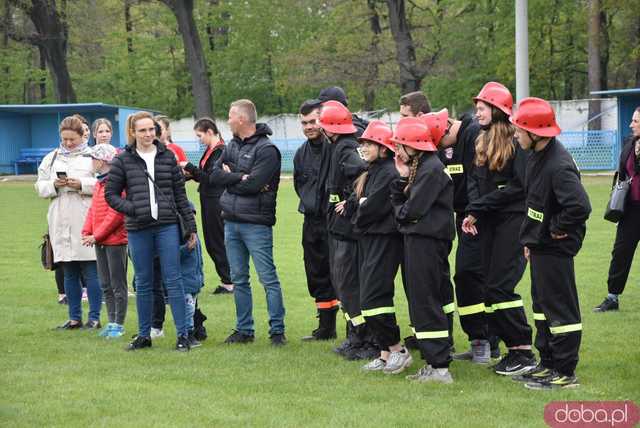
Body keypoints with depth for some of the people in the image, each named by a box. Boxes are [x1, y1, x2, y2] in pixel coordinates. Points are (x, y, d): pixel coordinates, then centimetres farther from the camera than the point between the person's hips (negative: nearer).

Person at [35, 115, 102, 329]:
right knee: (69, 273, 9)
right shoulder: (52, 158, 15)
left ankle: (94, 318, 5)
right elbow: (40, 187, 13)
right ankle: (74, 318, 16)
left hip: (86, 221, -4)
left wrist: (82, 184, -16)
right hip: (61, 223, 4)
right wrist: (54, 185, -6)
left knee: (91, 272, -2)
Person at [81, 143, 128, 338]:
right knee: (105, 285, 13)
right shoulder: (99, 183, 13)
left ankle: (119, 325, 6)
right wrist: (86, 232, 2)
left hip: (115, 241, -9)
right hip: (99, 242, 9)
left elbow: (116, 214, -20)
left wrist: (97, 236, -17)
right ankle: (111, 322, 21)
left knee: (118, 285, 0)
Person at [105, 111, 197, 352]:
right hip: (138, 229, 0)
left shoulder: (167, 157, 7)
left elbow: (180, 194, 10)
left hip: (167, 226, 0)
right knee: (143, 284, 8)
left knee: (173, 280, -3)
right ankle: (144, 335, 17)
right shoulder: (123, 160, 4)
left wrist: (190, 226, 8)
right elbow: (111, 194, 7)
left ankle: (182, 334, 0)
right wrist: (132, 209, -9)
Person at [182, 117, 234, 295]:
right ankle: (226, 280, 19)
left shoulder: (220, 151, -16)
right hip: (209, 202, 10)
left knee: (217, 243, -2)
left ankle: (229, 282, 6)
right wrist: (192, 174, 0)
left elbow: (211, 178, -21)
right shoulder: (210, 150, 13)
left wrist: (190, 167, -15)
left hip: (216, 203, -10)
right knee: (211, 243, 13)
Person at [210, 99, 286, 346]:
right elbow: (215, 175, 2)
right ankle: (244, 330, 19)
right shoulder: (232, 145, 13)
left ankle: (277, 330, 0)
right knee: (239, 279, 11)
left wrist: (230, 176, -5)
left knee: (268, 278, -4)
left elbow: (253, 184, -20)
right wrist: (240, 177, -12)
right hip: (231, 221, 8)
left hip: (256, 224, -8)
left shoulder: (266, 149, -10)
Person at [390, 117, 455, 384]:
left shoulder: (432, 169, -14)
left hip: (427, 240, -10)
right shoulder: (417, 167, 17)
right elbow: (399, 201, 12)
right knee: (419, 301, 11)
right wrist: (402, 177, 1)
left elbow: (412, 209, -18)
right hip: (416, 239, 10)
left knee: (426, 303, -8)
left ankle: (440, 366, -6)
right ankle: (433, 363, 16)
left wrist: (399, 212, 2)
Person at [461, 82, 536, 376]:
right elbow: (473, 180, 12)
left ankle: (524, 351, -4)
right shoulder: (482, 142, 14)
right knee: (492, 287, 6)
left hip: (512, 220, -8)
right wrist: (472, 212, -5)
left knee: (500, 286, -12)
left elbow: (519, 186, -15)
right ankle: (513, 349, 13)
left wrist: (481, 205, -13)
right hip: (488, 222, 8)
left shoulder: (516, 141, -11)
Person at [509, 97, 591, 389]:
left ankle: (565, 373, 7)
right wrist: (530, 238, 16)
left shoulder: (558, 166, -25)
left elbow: (580, 207, -34)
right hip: (540, 245, 10)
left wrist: (559, 228, -18)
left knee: (560, 307, -2)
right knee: (542, 303, 17)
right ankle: (548, 364, 28)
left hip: (556, 247, -10)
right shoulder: (537, 156, 6)